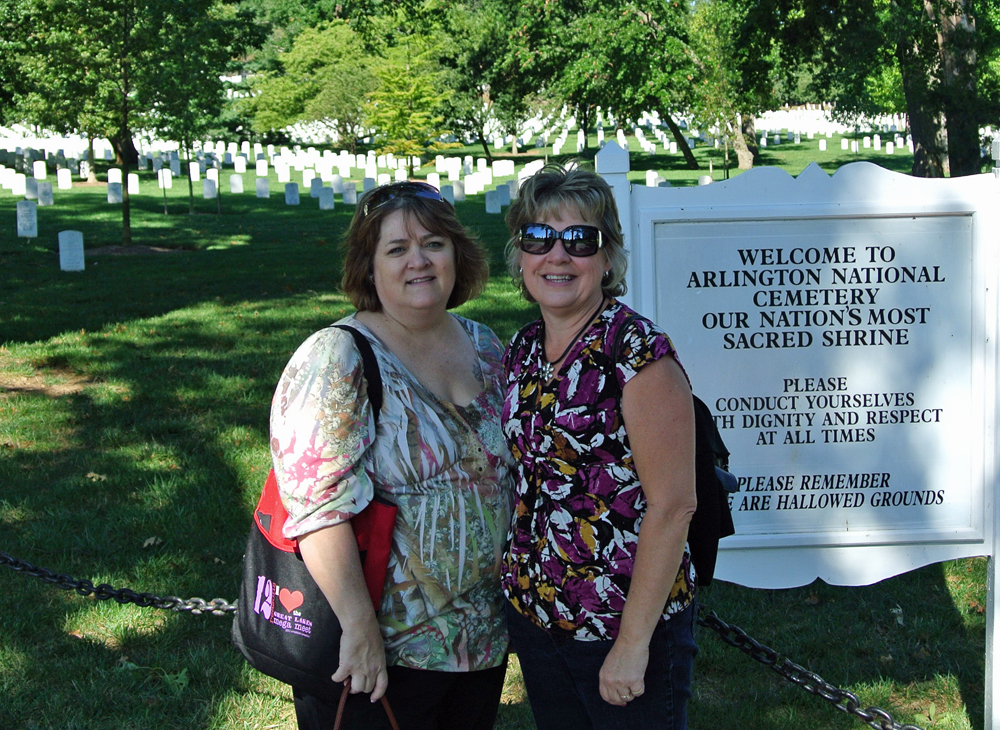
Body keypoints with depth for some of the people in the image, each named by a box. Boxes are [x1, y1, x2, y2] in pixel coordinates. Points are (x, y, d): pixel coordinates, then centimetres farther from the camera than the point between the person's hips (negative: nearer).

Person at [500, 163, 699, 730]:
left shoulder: (639, 353, -18)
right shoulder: (523, 351, 4)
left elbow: (672, 506, -20)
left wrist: (634, 643, -19)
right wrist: (521, 589, 8)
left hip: (628, 620, -7)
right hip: (533, 612, 7)